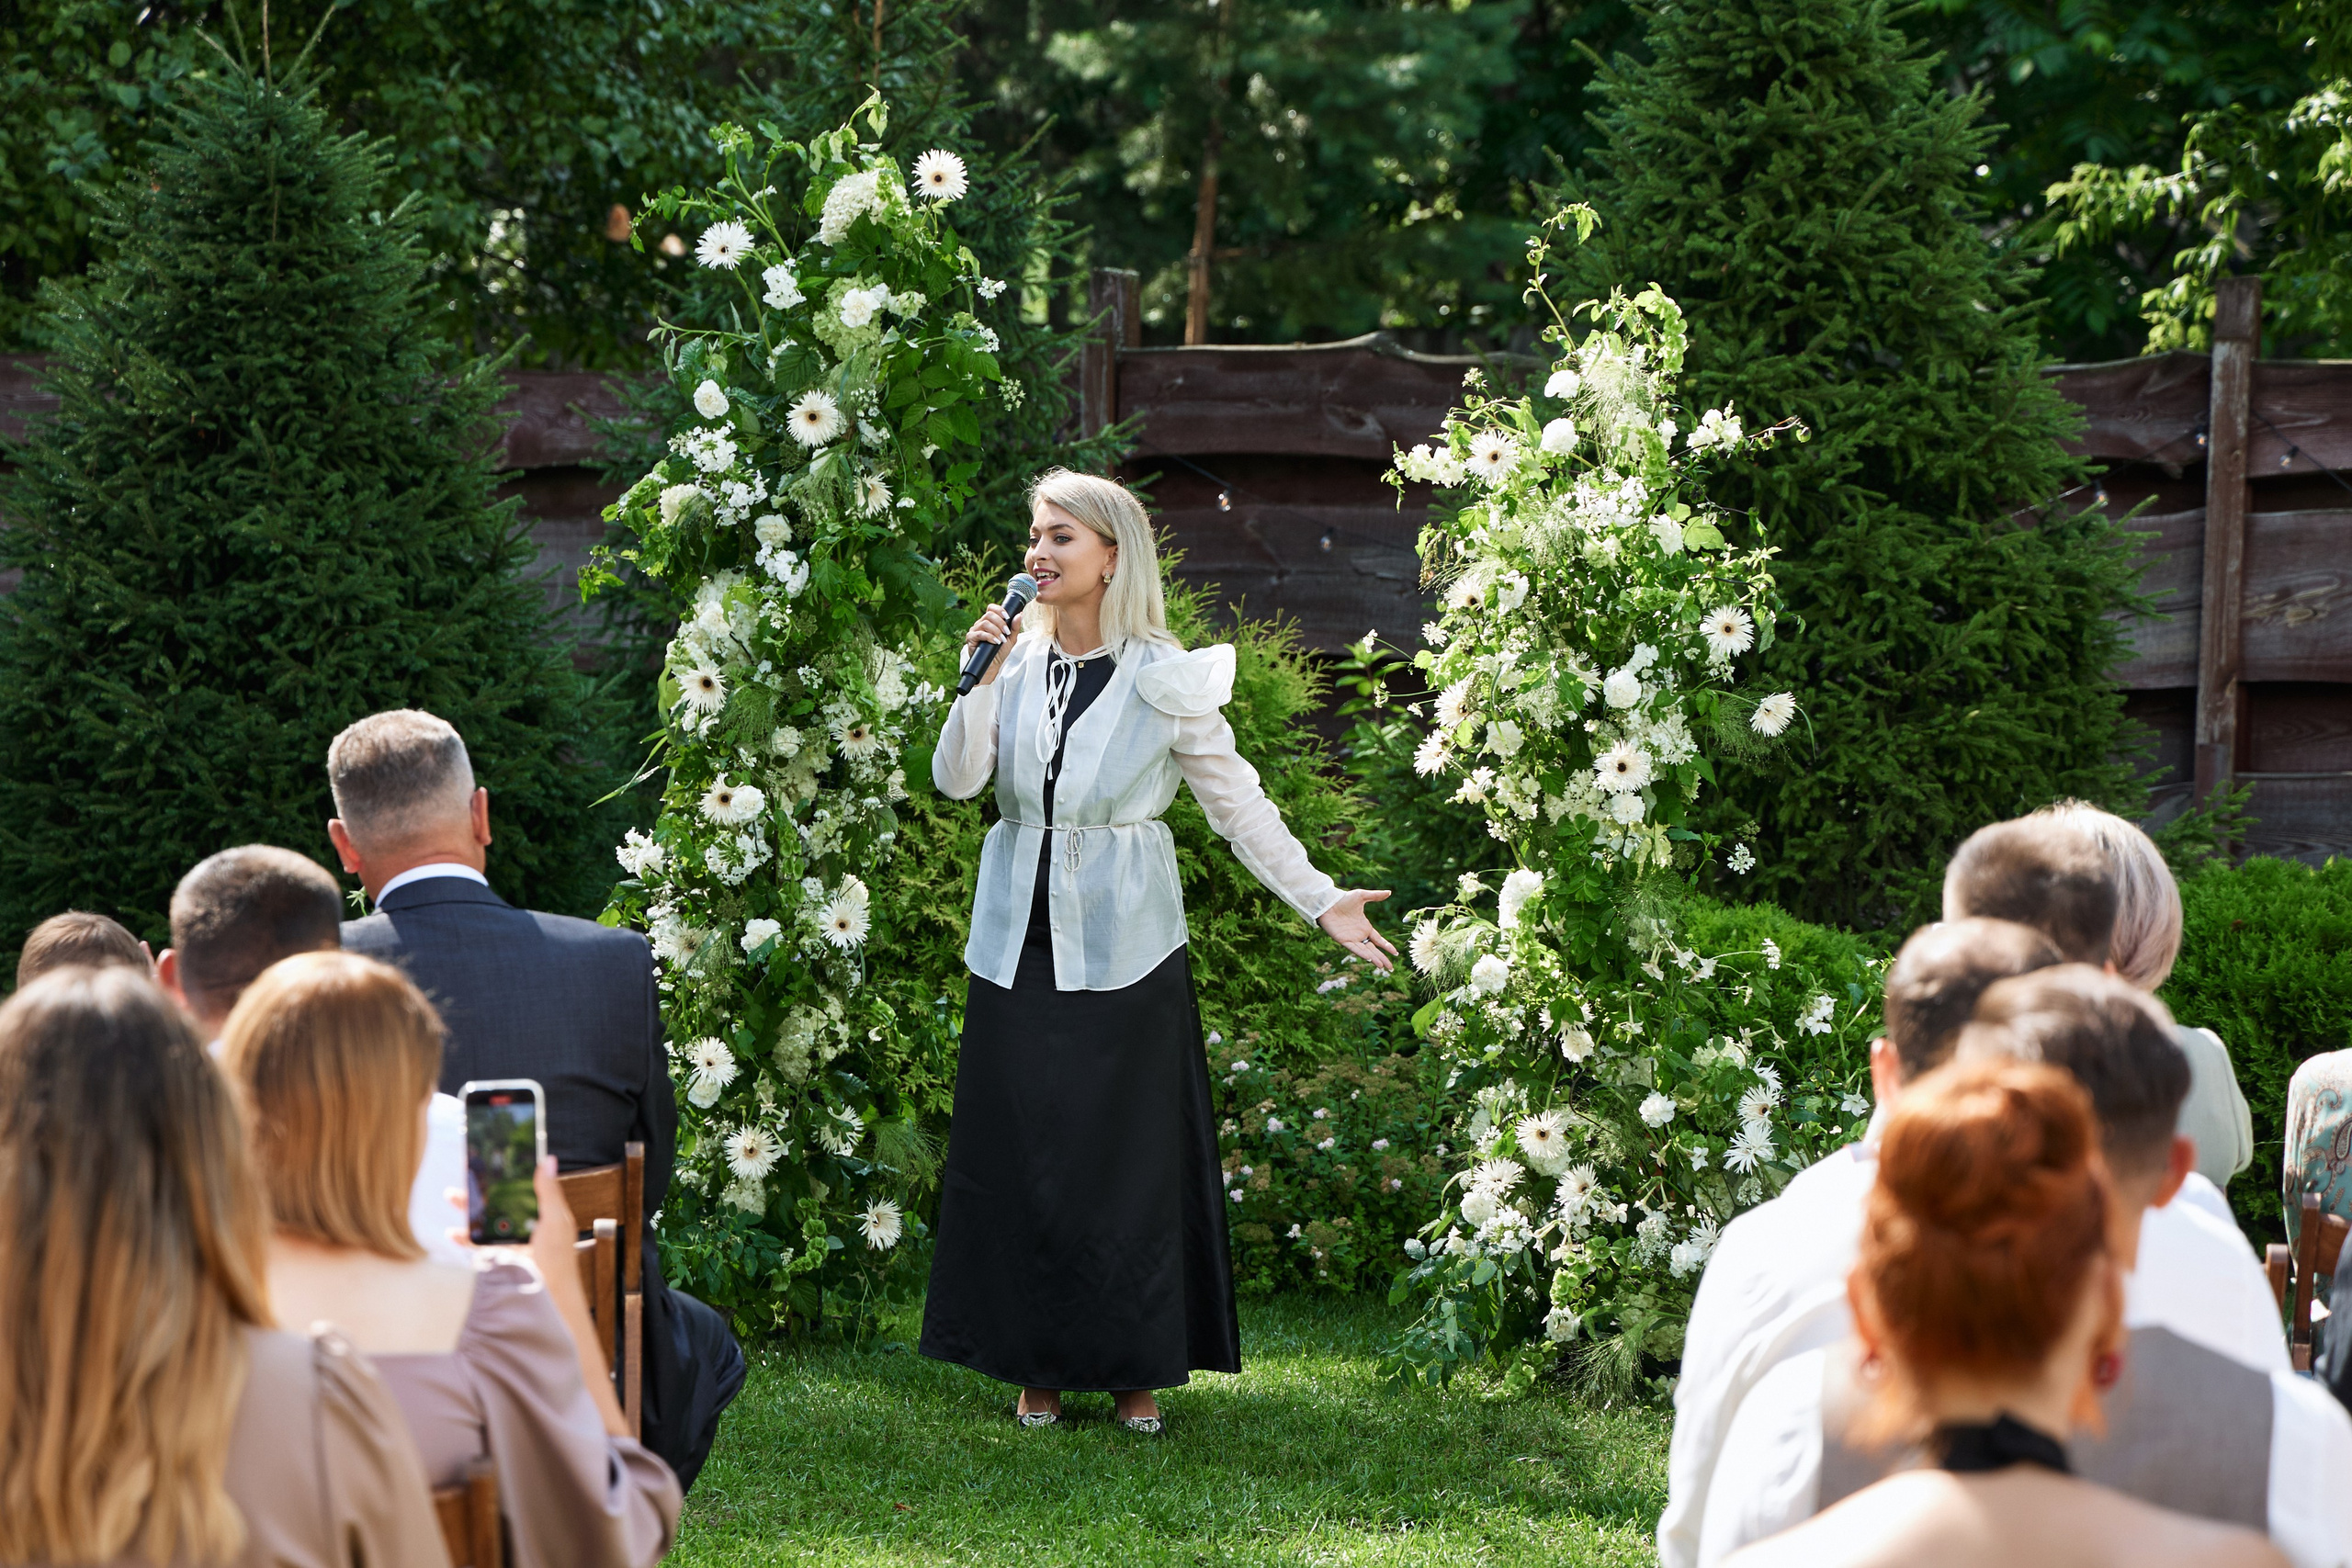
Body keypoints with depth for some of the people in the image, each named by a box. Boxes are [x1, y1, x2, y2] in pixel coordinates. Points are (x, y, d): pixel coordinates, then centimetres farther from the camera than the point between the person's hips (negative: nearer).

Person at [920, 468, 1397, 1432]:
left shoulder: (1164, 682, -5)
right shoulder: (1015, 664, 4)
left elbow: (1238, 802, -2)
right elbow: (956, 779, -5)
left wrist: (1321, 901, -8)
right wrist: (982, 679, -15)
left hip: (1122, 949, -3)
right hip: (1020, 945, 3)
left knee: (1128, 1154, 2)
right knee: (1022, 1153, 5)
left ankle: (1136, 1368, 11)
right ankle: (1039, 1366, 14)